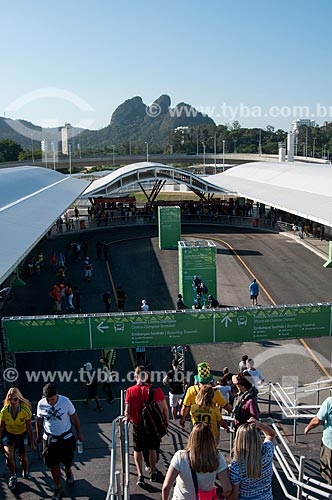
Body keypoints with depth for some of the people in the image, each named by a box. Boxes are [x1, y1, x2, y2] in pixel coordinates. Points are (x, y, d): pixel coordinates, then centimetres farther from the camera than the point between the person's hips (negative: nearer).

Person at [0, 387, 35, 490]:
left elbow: (29, 427, -14)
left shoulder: (25, 410, -23)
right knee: (9, 456, -17)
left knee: (23, 457, 9)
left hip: (22, 434, 0)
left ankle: (25, 472, 43)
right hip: (8, 434, 0)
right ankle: (13, 476, 11)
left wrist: (32, 442, -9)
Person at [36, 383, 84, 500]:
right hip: (49, 438, 1)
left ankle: (68, 472, 51)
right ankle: (58, 488, 23)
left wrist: (79, 433, 2)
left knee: (68, 461, 16)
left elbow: (74, 417, -6)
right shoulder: (41, 404, -15)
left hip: (66, 437, -1)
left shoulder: (65, 401, -20)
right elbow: (39, 421, 3)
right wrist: (38, 436, 13)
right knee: (53, 464, 5)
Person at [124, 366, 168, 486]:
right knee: (152, 449, 19)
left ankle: (140, 475, 9)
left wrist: (127, 418, 10)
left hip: (137, 424, 0)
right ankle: (152, 473, 31)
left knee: (137, 450, 16)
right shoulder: (156, 390, -14)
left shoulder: (130, 391, -13)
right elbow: (164, 408, -9)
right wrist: (166, 421, 6)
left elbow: (128, 410, -11)